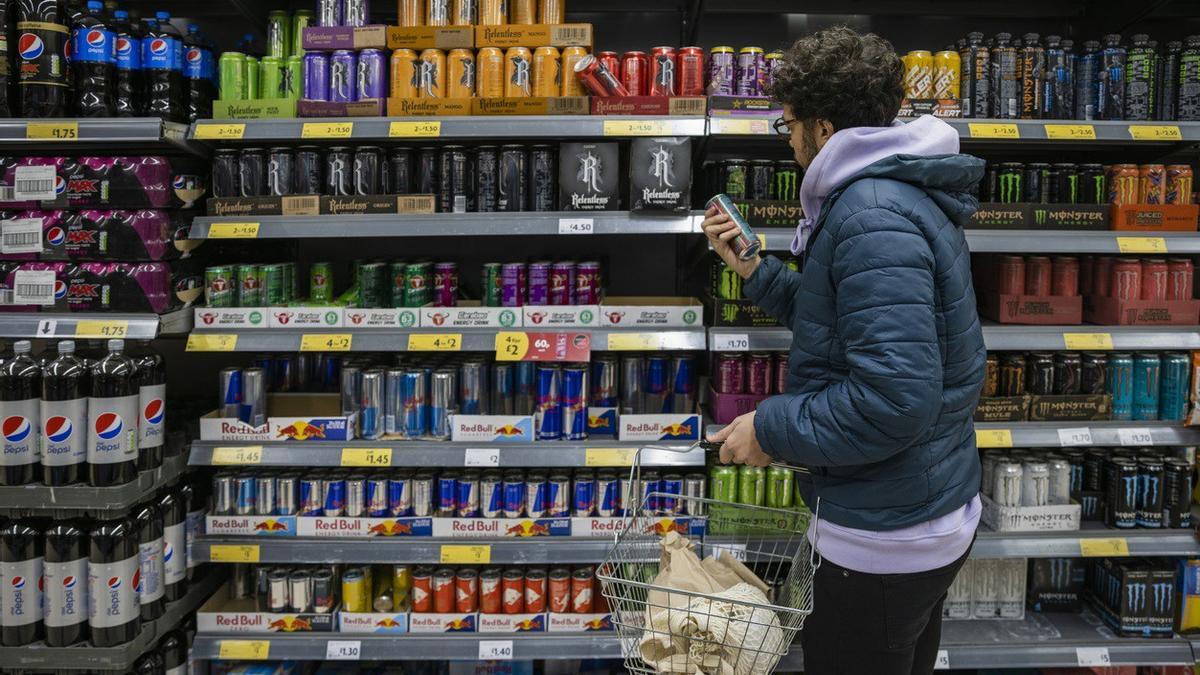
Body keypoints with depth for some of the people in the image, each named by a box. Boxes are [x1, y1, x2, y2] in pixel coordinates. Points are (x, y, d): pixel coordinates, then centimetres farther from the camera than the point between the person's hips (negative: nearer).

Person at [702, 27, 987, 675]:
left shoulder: (872, 216, -25)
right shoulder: (904, 193, 10)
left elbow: (896, 398, -32)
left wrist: (771, 428, -20)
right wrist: (751, 268, 10)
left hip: (885, 540, -10)